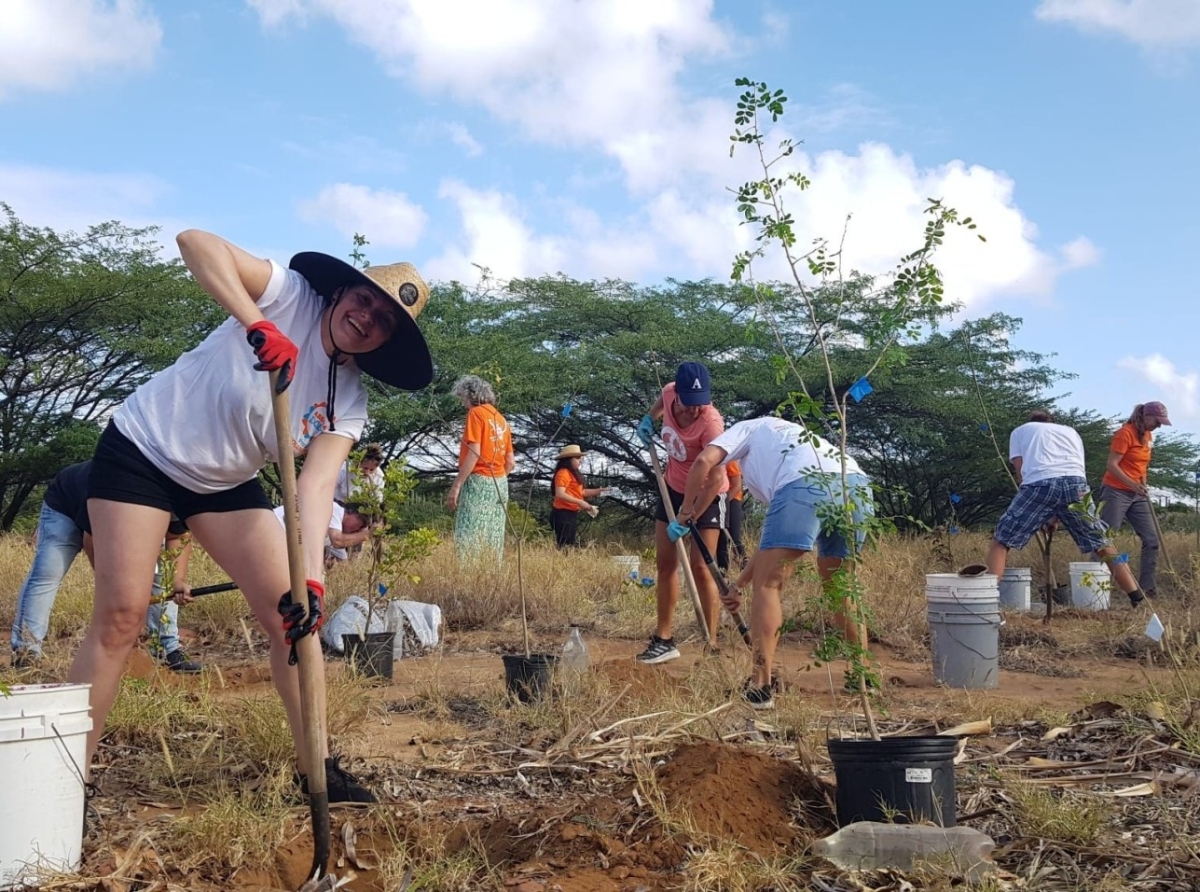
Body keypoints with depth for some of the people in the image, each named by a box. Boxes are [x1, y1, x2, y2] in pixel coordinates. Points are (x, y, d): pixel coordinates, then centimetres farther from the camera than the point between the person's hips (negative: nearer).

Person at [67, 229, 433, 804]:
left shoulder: (349, 400, -8)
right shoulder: (291, 296, -19)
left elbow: (317, 484, -21)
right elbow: (195, 241, -32)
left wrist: (312, 577, -36)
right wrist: (257, 324, -44)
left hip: (226, 483, 5)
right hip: (144, 448, -5)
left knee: (293, 614, -2)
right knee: (119, 617, -11)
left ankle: (316, 768, 8)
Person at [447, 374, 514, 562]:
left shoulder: (476, 413, -5)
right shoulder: (501, 418, 17)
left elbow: (474, 453, -16)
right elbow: (510, 462, 15)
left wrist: (456, 486, -16)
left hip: (479, 481, -8)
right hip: (500, 484, 8)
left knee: (469, 537, -10)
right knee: (492, 538, 6)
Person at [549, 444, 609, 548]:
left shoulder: (573, 473, 18)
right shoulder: (563, 473, -14)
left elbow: (580, 492, 22)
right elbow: (560, 494, -24)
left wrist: (599, 491, 12)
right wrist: (580, 502, -24)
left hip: (571, 514, 11)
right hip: (563, 514, -11)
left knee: (573, 546, 12)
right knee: (566, 547, -11)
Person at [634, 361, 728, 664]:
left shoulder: (711, 423, -33)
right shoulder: (670, 392, -15)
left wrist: (687, 517, -41)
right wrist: (649, 418, 0)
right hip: (673, 488, 7)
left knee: (699, 566, -13)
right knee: (665, 564, 8)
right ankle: (663, 639, 17)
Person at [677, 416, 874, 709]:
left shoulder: (749, 428, 31)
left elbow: (705, 462, 10)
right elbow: (775, 542, 44)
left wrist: (686, 514, 25)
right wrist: (739, 584, 49)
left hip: (804, 485, -7)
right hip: (858, 487, 7)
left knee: (767, 585, 4)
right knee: (836, 588, 25)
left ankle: (760, 687, -1)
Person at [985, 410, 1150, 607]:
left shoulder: (1020, 431, 31)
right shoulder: (1071, 431, 38)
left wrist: (1044, 514, 26)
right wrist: (1057, 514, 32)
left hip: (1040, 484, -3)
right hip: (1075, 483, 3)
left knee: (1001, 541, 6)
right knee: (1100, 542, 18)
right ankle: (1138, 597, 18)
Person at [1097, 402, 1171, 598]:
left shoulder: (1148, 436, 12)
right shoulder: (1126, 433, -12)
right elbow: (1111, 465, -19)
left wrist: (1143, 486, 11)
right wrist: (1133, 484, -30)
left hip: (1137, 495, 8)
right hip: (1116, 492, -8)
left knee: (1151, 540, 5)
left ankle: (1147, 587, 11)